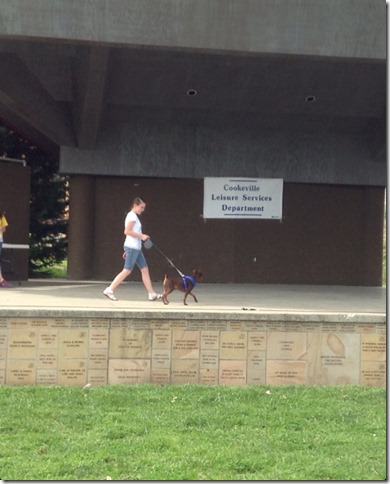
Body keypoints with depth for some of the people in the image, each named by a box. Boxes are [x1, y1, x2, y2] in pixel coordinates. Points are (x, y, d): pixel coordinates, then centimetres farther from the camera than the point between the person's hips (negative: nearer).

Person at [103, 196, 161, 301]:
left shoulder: (133, 216, 18)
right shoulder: (132, 216, -11)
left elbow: (127, 232, 18)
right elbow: (127, 231, -20)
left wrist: (127, 250, 18)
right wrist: (142, 236, -17)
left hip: (136, 248, 10)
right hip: (132, 247, -10)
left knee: (145, 269, 7)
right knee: (127, 271, -8)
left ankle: (152, 294, 7)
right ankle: (109, 290, -4)